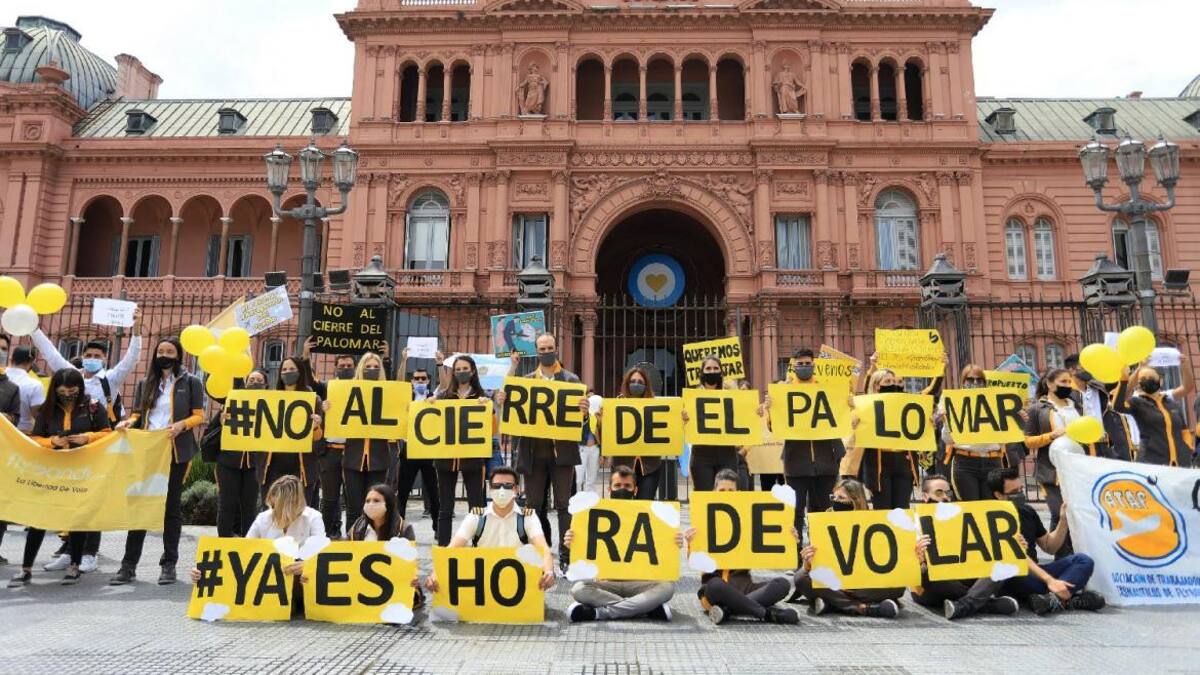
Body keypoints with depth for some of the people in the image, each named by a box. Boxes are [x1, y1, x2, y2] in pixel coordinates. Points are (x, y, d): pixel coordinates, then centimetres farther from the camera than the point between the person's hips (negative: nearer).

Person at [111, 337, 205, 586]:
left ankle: (169, 565, 11)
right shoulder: (145, 383, 15)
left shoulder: (190, 382, 3)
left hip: (176, 452, -3)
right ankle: (129, 565, 7)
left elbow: (199, 416, -1)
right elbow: (138, 414, 14)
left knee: (171, 506, 5)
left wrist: (182, 425, -20)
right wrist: (129, 422, -7)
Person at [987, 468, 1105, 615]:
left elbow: (1049, 547, 19)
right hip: (1011, 580, -8)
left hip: (1034, 572, 8)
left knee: (1083, 560, -9)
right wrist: (1049, 580, -31)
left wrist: (1063, 520, 6)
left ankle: (1054, 599, -32)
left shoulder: (1027, 511, 12)